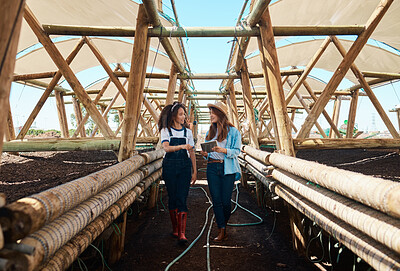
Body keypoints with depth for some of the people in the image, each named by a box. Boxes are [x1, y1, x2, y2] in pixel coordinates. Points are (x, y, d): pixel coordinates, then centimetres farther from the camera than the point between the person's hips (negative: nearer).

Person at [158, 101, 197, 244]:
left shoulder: (187, 132, 10)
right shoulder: (165, 131, 3)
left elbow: (192, 153, 11)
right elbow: (166, 148, -15)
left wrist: (194, 171, 9)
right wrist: (182, 146, -31)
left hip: (185, 167, 1)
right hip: (170, 166, 0)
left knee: (182, 198, -7)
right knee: (172, 197, 7)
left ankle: (182, 233, -7)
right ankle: (175, 228, 24)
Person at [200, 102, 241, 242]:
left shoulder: (233, 131, 0)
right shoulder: (210, 132, 15)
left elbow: (236, 151, -5)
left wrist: (223, 150, -21)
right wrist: (205, 154, -2)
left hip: (227, 168, -4)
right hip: (212, 167, 4)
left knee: (226, 200, -1)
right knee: (216, 200, 0)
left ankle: (224, 224, 25)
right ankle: (222, 231, 9)